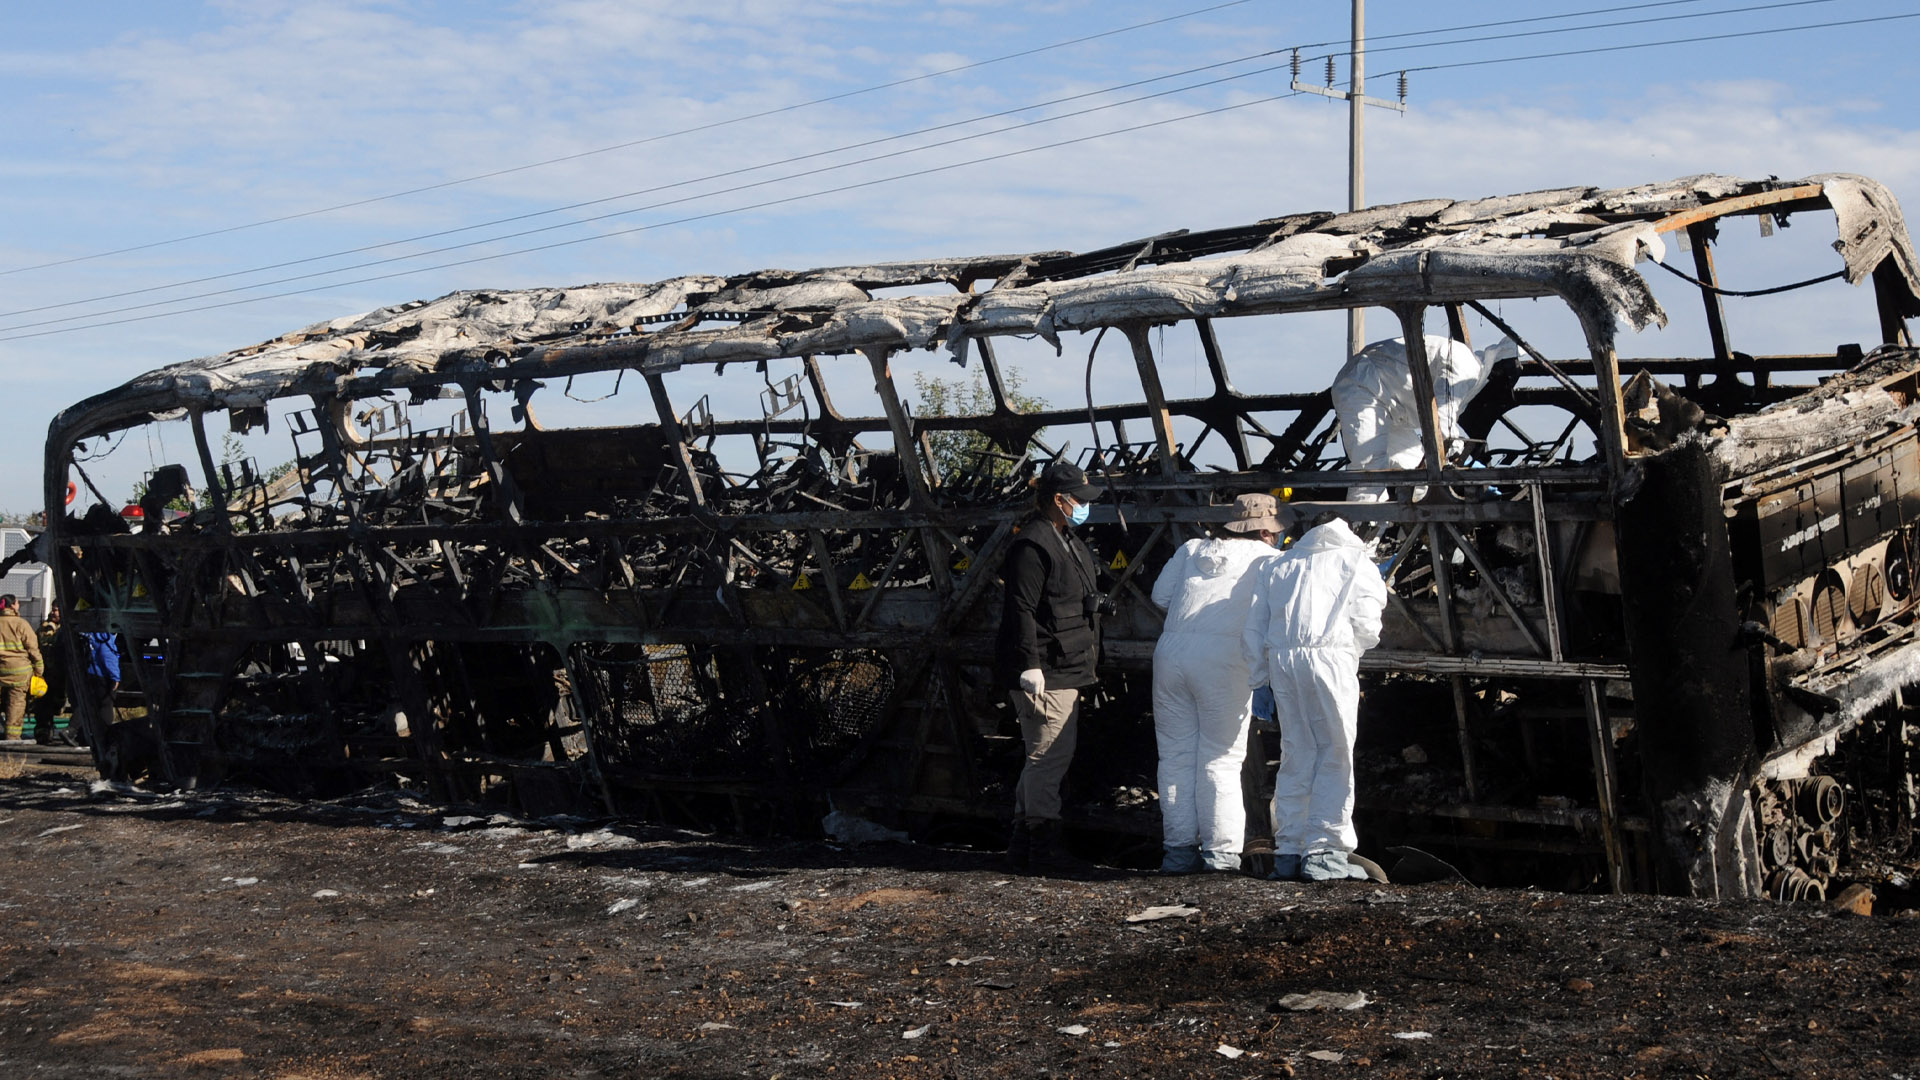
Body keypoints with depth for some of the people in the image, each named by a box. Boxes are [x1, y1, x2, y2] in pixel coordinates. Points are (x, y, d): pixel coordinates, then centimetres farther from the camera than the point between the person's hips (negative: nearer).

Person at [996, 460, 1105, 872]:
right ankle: (1042, 843, -5)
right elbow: (1021, 609, -20)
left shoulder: (1068, 543, 19)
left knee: (1045, 757, 14)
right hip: (1045, 674, -11)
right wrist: (1029, 665, -24)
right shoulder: (1032, 545, -15)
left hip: (1066, 671, 11)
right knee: (1050, 754, -10)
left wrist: (1088, 664, 27)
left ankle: (1022, 843, 21)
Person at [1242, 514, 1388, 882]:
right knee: (1335, 756, 1)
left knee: (1296, 755, 10)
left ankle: (1288, 851, 10)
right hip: (1330, 656, -4)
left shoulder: (1278, 566, 26)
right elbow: (1366, 628, 4)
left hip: (1281, 659, 4)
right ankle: (1323, 852, -5)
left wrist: (1258, 678, 22)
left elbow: (1253, 628, 18)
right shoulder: (1358, 562, 16)